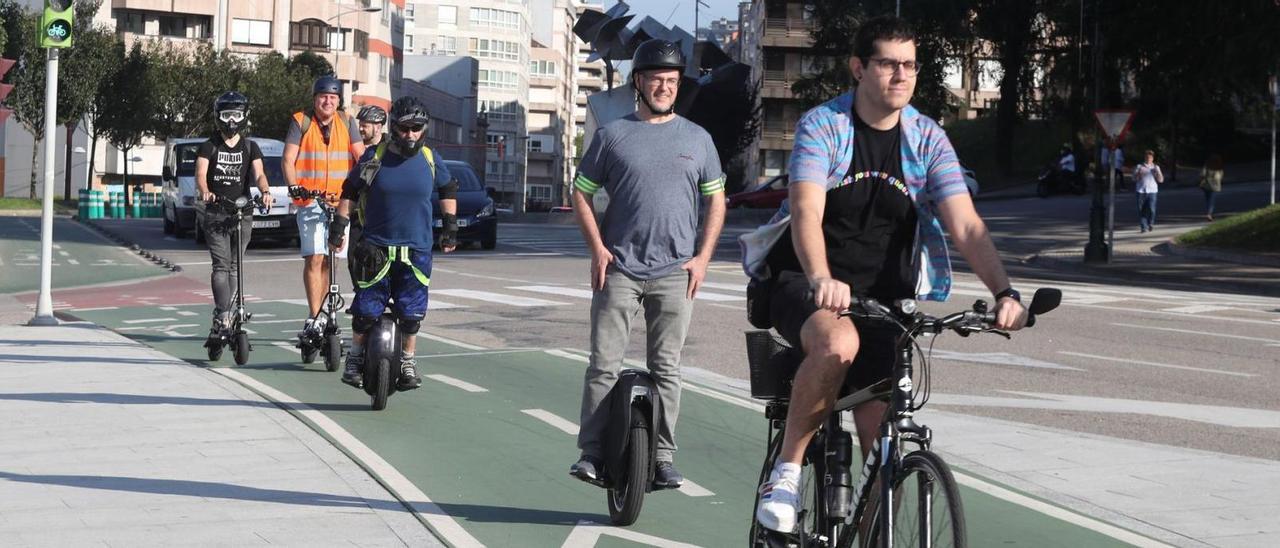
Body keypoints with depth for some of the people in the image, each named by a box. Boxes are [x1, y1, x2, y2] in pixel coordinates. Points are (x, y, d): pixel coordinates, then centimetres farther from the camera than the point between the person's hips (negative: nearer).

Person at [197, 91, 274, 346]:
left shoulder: (250, 148, 11)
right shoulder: (209, 147, 5)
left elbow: (259, 174, -4)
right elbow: (201, 174, -9)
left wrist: (265, 191, -26)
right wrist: (205, 192, -31)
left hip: (243, 212, 2)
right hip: (216, 212, -2)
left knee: (235, 267, 6)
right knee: (221, 265, -14)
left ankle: (220, 320, 16)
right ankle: (223, 317, -21)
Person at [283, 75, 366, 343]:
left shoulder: (346, 124, 9)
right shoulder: (301, 122, 2)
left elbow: (361, 157, 4)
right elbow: (288, 159, -3)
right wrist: (295, 188, -18)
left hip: (340, 200, 3)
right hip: (310, 201, -3)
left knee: (327, 260, 9)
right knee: (314, 258, -12)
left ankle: (317, 315, 21)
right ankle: (315, 318, -11)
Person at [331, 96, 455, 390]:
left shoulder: (430, 160, 3)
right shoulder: (374, 157, -2)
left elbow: (448, 189, 20)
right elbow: (350, 191, 9)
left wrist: (450, 226, 16)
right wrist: (339, 225, 4)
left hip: (416, 250, 2)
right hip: (376, 247, -1)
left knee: (412, 312, 1)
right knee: (367, 308, -3)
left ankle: (407, 363, 18)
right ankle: (355, 356, 18)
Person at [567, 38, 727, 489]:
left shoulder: (697, 139, 10)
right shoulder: (613, 135, 5)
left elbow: (715, 201, 14)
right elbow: (581, 194, 8)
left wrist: (702, 258, 2)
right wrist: (598, 249, -4)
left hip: (675, 273, 1)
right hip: (619, 268, -1)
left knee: (666, 368, 5)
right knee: (604, 364, -5)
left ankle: (663, 458, 9)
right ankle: (591, 453, -1)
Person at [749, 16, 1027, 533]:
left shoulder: (928, 139, -2)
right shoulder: (822, 125, -11)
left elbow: (967, 226, -11)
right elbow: (807, 212, -25)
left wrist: (1003, 292, -28)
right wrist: (821, 280, -45)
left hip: (884, 295, 3)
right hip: (806, 283, -3)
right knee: (837, 343, -37)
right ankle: (787, 468, -18)